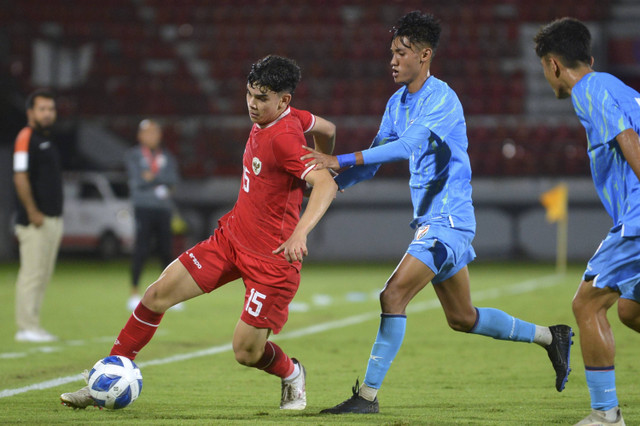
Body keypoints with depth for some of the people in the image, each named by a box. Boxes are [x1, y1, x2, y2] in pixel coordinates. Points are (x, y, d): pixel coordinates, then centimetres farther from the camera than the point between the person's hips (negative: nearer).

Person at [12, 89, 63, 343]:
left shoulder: (47, 140, 18)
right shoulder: (26, 138, -10)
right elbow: (20, 178, -17)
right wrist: (32, 213, -20)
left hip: (53, 219, 9)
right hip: (35, 221, -9)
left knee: (44, 274, 10)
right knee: (32, 272, -8)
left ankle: (33, 326, 14)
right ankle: (26, 327, -5)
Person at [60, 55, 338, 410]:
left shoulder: (284, 138, -23)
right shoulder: (267, 119, 3)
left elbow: (326, 184, -33)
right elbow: (327, 129, 18)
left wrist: (300, 233, -45)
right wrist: (324, 166, 32)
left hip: (272, 258, -9)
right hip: (231, 236, 9)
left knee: (246, 352, -7)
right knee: (159, 293, 0)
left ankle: (291, 375, 29)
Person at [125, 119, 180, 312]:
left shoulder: (167, 157, 17)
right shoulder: (133, 156, 6)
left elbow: (173, 179, 2)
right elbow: (136, 180, -7)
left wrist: (152, 177, -6)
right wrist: (161, 184, -3)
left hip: (163, 209, 3)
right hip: (143, 207, -3)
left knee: (166, 251, 2)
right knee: (141, 250, -10)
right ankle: (134, 293, -4)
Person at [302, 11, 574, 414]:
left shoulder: (442, 100, -16)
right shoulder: (398, 103, 11)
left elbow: (407, 146, -31)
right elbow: (373, 160, 16)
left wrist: (340, 160, -34)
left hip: (448, 221, -10)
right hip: (429, 221, 10)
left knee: (393, 296, -18)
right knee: (462, 318, 16)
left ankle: (368, 395, -15)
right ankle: (549, 336, 33)